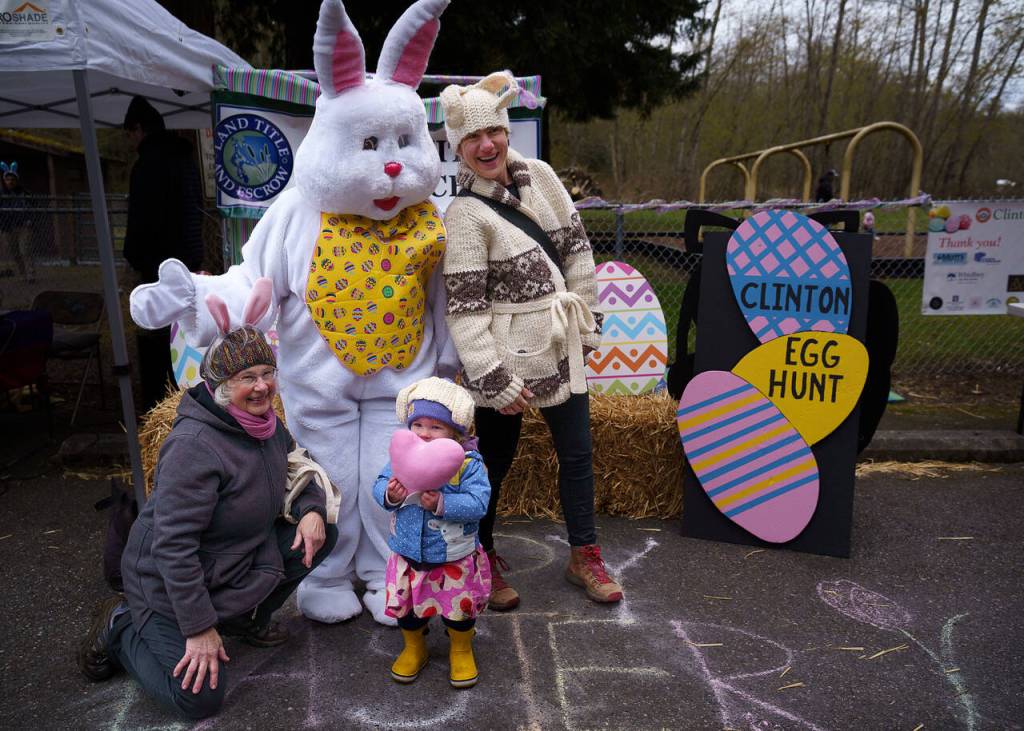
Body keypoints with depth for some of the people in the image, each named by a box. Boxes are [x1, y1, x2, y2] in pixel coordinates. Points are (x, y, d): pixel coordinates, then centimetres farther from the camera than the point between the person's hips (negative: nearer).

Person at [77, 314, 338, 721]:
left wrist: (311, 510, -11)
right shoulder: (194, 445, -30)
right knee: (200, 699, -11)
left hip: (240, 558, 8)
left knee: (320, 533, -4)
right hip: (170, 584, -7)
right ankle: (122, 629, 13)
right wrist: (199, 628, -27)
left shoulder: (266, 424, -4)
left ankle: (247, 619, 15)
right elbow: (173, 545, -30)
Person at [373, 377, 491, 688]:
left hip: (455, 559, -3)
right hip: (410, 556, 3)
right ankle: (414, 648, 48)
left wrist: (441, 503, -37)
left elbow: (478, 503, -26)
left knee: (460, 609, 16)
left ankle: (461, 651, 44)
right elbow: (379, 486, -6)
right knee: (408, 608, 20)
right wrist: (390, 495, -29)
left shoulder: (468, 463, -19)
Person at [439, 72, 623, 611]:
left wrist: (586, 321, 11)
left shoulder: (538, 176, 2)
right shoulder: (464, 214, -15)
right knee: (494, 460, 8)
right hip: (507, 358, -6)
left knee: (577, 452, 14)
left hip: (560, 349, 6)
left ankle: (584, 556, 32)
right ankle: (483, 561, 30)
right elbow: (465, 305, -19)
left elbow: (576, 249, 10)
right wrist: (492, 377, -20)